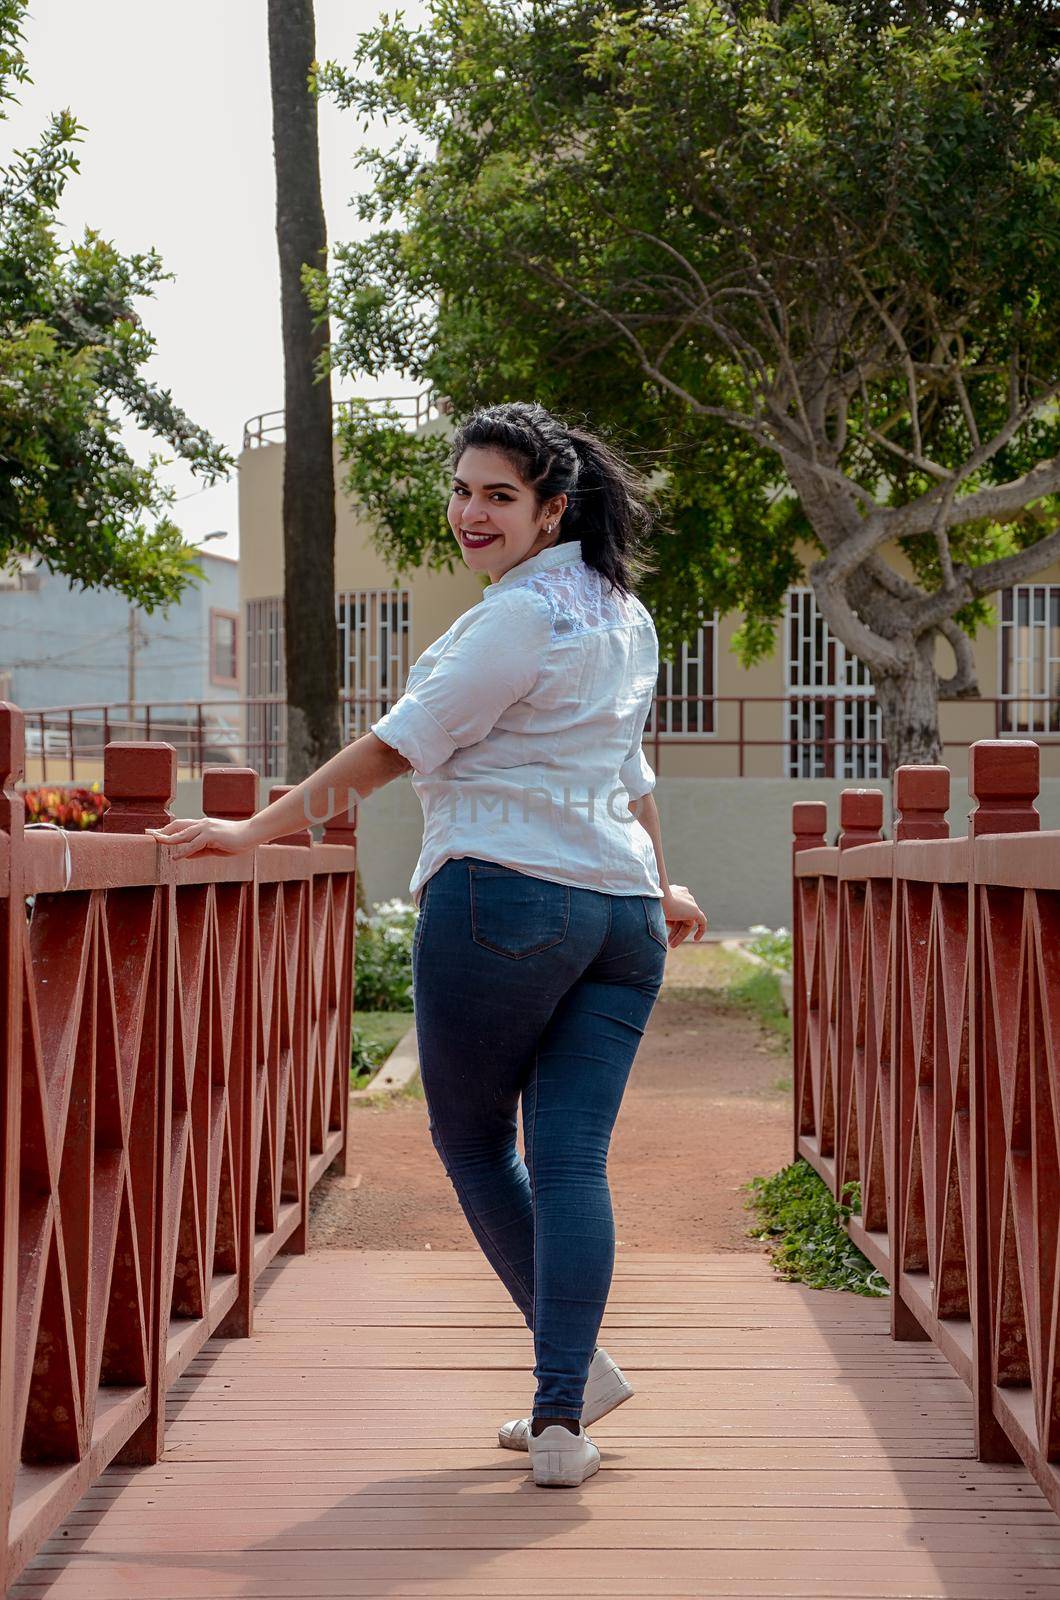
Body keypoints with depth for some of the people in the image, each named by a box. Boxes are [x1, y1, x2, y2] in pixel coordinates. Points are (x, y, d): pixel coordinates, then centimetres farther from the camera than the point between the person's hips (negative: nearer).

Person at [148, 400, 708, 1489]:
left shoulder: (522, 616, -9)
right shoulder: (625, 615, 17)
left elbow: (398, 746, -11)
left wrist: (254, 830, -7)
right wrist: (657, 881, 39)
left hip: (504, 894, -8)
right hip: (622, 910, 8)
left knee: (471, 1138, 10)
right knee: (571, 1156, 2)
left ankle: (575, 1361, 10)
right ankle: (562, 1410, -4)